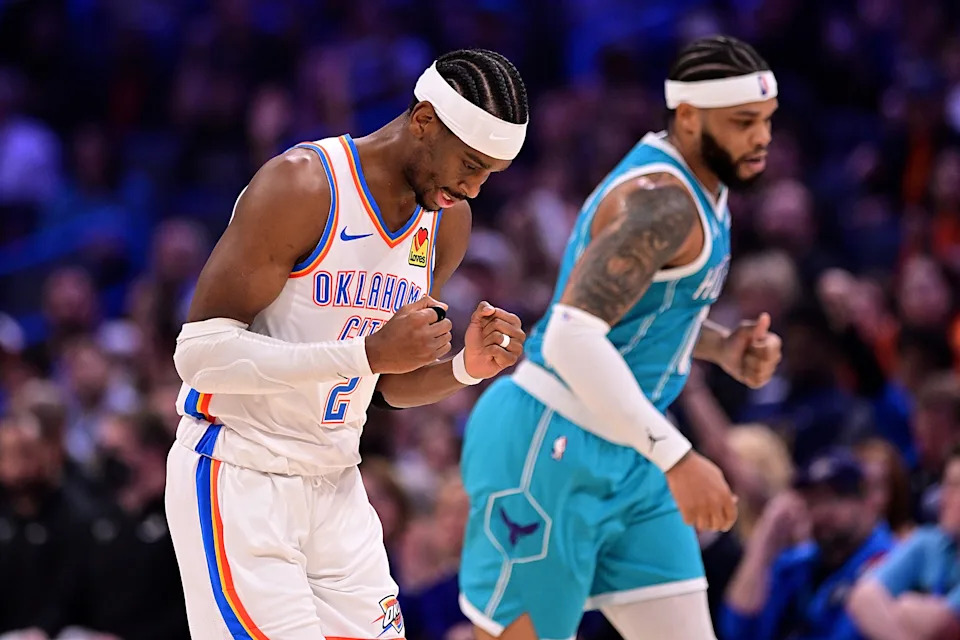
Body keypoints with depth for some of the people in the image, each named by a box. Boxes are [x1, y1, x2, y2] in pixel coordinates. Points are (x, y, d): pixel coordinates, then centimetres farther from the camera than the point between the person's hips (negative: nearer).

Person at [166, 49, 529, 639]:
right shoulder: (301, 186, -18)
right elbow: (200, 353, -23)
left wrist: (467, 368, -6)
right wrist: (369, 351, -29)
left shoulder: (448, 222, 6)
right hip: (236, 479, -7)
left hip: (335, 484, 7)